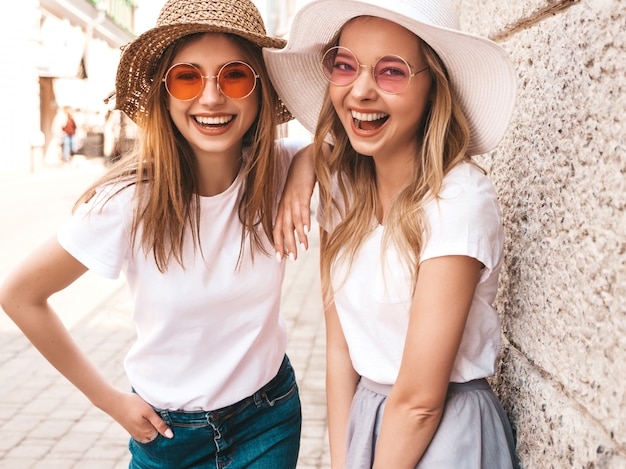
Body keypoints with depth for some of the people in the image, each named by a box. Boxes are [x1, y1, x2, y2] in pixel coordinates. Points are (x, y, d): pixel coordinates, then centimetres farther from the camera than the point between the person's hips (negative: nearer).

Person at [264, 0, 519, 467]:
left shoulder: (460, 198, -24)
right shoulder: (340, 186, -5)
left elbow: (420, 401, -21)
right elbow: (339, 348, -2)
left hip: (444, 430, -5)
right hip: (360, 415, 6)